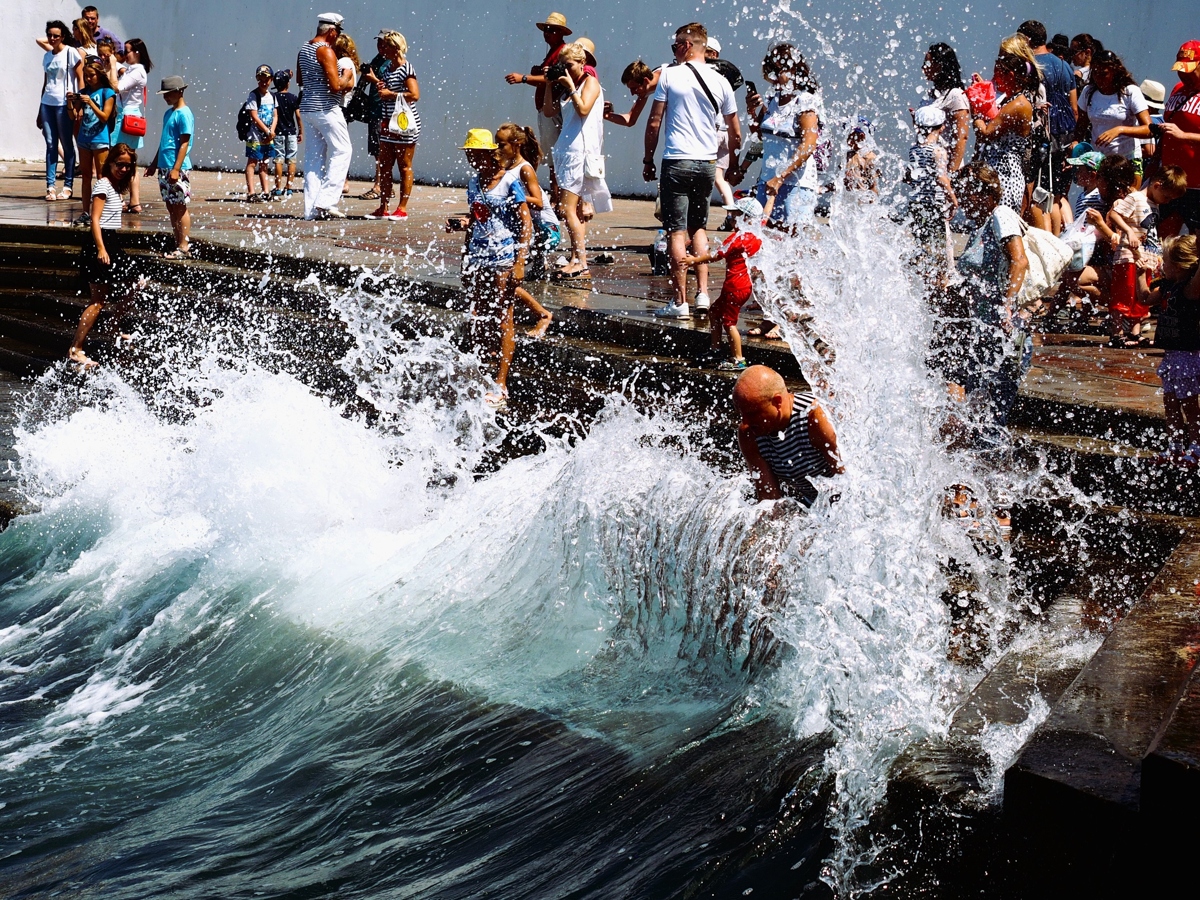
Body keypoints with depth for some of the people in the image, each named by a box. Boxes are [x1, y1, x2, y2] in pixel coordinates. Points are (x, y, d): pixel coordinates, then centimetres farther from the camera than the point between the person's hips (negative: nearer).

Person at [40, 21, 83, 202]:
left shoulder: (71, 53, -3)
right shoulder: (47, 56, 15)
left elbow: (80, 79, -5)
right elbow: (45, 83, 18)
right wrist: (40, 111, 18)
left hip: (64, 104, -6)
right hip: (47, 103, 6)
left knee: (67, 145, -1)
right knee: (50, 144, 3)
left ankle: (68, 186, 3)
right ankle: (50, 185, 3)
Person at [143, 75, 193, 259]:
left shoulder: (184, 114, -11)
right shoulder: (168, 113, 16)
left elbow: (184, 143, -16)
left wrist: (176, 169, -21)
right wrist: (154, 164, 24)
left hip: (177, 169, -9)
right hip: (164, 167, 9)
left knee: (180, 207, -5)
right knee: (171, 207, 10)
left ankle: (184, 247, -3)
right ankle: (178, 244, 15)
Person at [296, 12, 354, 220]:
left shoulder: (304, 48, 12)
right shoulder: (326, 51, -15)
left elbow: (300, 80, 23)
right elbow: (335, 86, -20)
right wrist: (346, 77, -2)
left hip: (307, 107, 9)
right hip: (326, 109, -9)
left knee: (314, 156, 10)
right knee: (342, 150, 0)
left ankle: (311, 208, 8)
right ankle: (326, 202, -9)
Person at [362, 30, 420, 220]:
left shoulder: (407, 69, -11)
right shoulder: (388, 69, 14)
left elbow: (414, 95, -21)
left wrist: (391, 94, -16)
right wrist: (375, 80, 12)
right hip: (388, 123, 9)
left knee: (404, 166, -1)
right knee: (384, 166, 7)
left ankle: (402, 208, 3)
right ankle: (383, 208, 11)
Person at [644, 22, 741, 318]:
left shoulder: (669, 75, -4)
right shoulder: (720, 82, 6)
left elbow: (654, 121, -3)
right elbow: (736, 133, 10)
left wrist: (648, 160, 7)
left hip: (677, 161, -4)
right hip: (708, 163, 4)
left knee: (677, 232, -2)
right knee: (698, 228, 19)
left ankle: (680, 301, -3)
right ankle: (703, 293, 12)